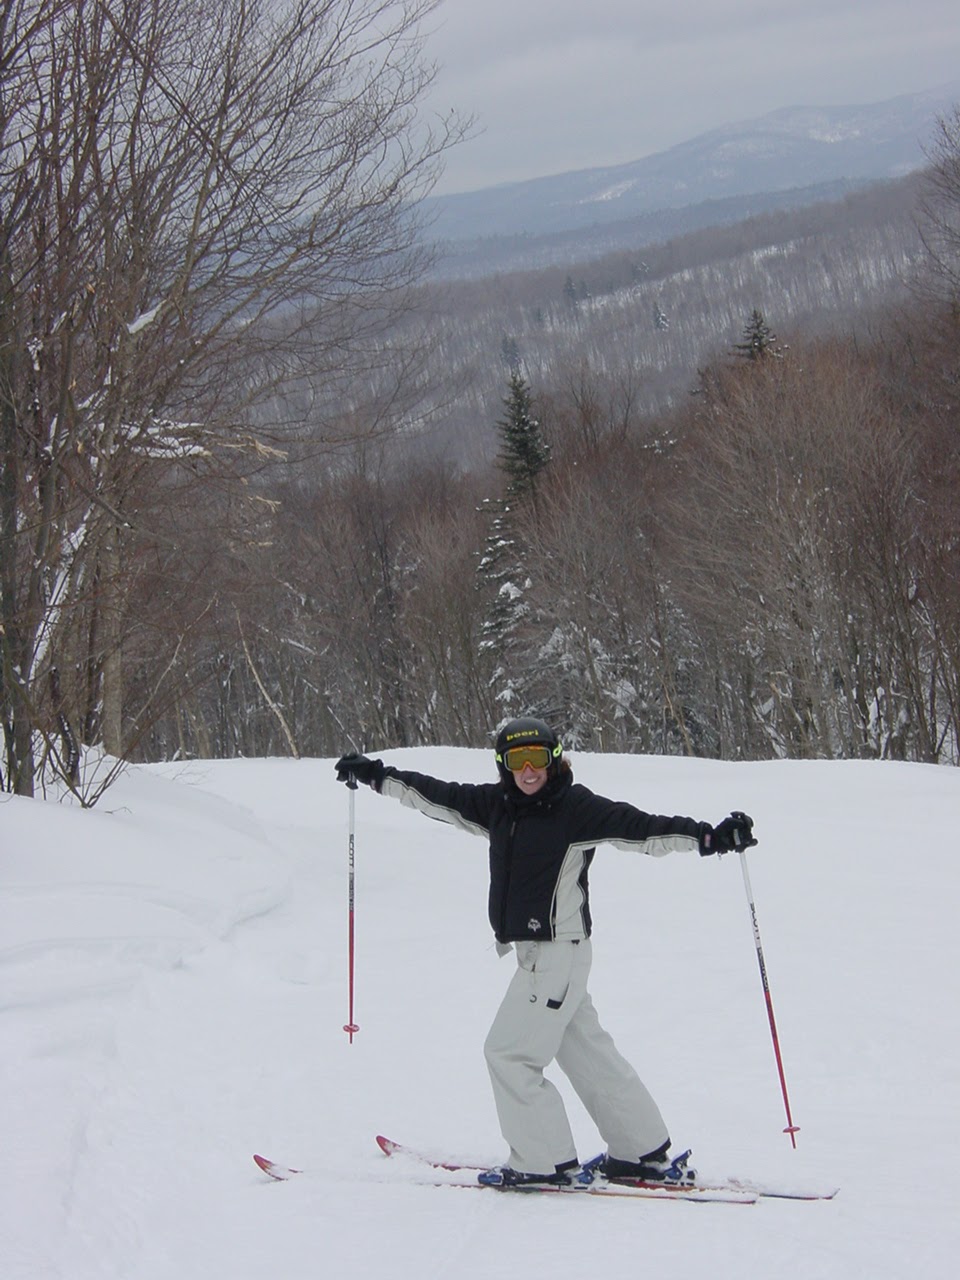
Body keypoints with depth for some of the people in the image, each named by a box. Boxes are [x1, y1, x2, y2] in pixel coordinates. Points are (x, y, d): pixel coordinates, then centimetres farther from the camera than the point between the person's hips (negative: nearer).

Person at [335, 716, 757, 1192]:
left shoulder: (577, 808, -11)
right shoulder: (497, 805, 9)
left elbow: (641, 829, -16)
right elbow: (435, 796, 14)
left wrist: (709, 836, -26)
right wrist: (376, 774, 15)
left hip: (559, 950, -8)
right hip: (535, 951, 8)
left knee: (509, 1051, -6)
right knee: (588, 1051, 14)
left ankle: (546, 1161, 3)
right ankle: (646, 1152, 23)